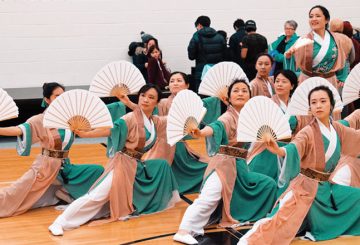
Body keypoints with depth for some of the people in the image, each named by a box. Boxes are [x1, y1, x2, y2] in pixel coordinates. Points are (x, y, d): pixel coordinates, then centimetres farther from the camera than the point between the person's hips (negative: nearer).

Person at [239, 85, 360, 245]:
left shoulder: (337, 129, 2)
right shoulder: (308, 132, -17)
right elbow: (293, 149, -36)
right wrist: (278, 150, -57)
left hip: (327, 186, 7)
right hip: (306, 186, -7)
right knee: (281, 221, -19)